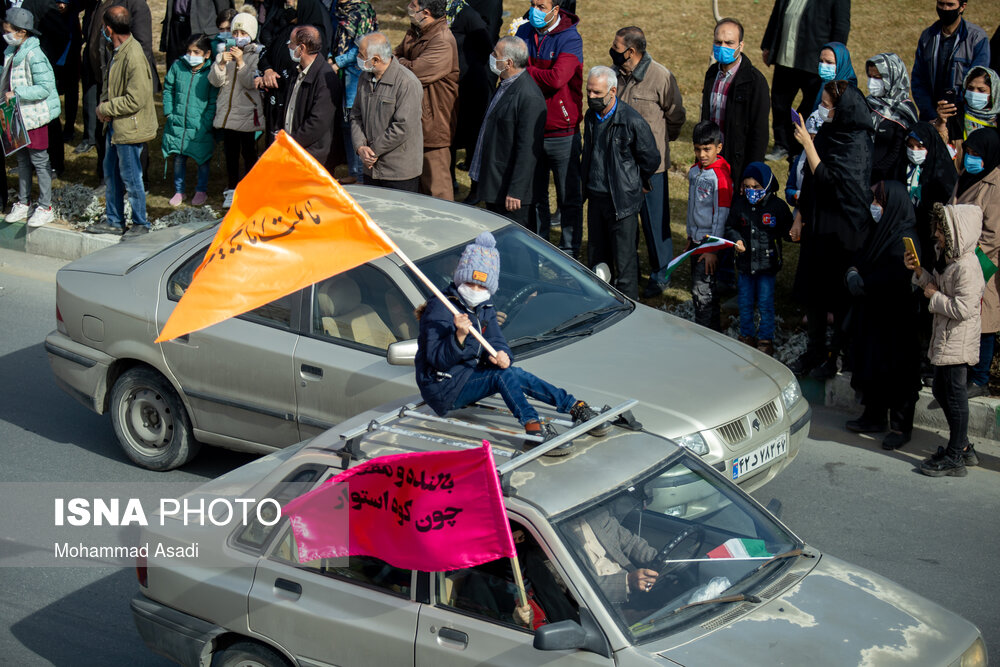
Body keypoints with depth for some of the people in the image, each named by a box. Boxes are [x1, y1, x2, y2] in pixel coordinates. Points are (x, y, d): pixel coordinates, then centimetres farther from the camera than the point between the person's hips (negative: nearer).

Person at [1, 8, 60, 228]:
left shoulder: (34, 56, -21)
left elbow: (45, 88, -23)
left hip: (35, 116, -8)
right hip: (18, 115, 8)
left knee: (39, 161, 0)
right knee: (22, 160, 15)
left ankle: (45, 208, 9)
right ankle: (23, 203, 25)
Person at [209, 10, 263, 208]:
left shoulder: (258, 55, -5)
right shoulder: (225, 54, 9)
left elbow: (252, 83, -16)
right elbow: (215, 81, 0)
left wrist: (241, 62, -23)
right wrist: (222, 63, -15)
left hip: (248, 113, -4)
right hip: (227, 111, 4)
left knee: (248, 152, 2)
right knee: (230, 153, 10)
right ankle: (231, 190, 19)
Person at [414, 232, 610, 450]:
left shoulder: (485, 309, 11)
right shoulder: (439, 309, -15)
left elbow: (496, 342, 0)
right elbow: (436, 359, -23)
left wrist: (500, 354, -24)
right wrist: (459, 337, -40)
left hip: (469, 377, 7)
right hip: (442, 388, -7)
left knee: (517, 375, -16)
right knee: (502, 375, -28)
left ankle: (576, 408, -18)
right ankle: (534, 428, -44)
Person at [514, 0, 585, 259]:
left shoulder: (570, 38, -13)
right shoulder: (524, 32, 4)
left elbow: (557, 78, -26)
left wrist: (525, 70, -14)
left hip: (561, 134, -5)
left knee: (569, 198, 5)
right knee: (534, 195, 14)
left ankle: (569, 253, 17)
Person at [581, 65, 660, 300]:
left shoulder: (632, 121, -17)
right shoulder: (591, 117, 5)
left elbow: (651, 159, -6)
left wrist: (635, 184, 5)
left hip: (622, 200, -7)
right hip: (595, 197, 7)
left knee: (624, 261, -1)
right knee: (597, 257, 15)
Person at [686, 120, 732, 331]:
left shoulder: (721, 176, -17)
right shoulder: (694, 171, 7)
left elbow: (721, 214, -17)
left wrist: (713, 249, -17)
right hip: (696, 239, 8)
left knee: (702, 290, -8)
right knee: (697, 289, 15)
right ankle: (714, 330, 27)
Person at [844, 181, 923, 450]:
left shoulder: (905, 238, -17)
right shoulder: (879, 231, 10)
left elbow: (895, 279, -24)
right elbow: (859, 264, 14)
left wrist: (861, 282, -14)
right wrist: (853, 274, -8)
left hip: (895, 319, -8)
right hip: (871, 314, 8)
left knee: (897, 370, 0)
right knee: (871, 366, 15)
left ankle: (901, 427, 9)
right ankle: (874, 417, 28)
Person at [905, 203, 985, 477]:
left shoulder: (967, 267, -23)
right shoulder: (950, 260, 8)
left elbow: (963, 308, -28)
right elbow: (940, 285, 20)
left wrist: (935, 296, -16)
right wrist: (918, 271, 6)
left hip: (957, 341, -11)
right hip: (946, 338, 11)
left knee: (954, 394, -3)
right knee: (941, 391, 18)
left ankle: (955, 458, 6)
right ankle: (963, 447, 29)